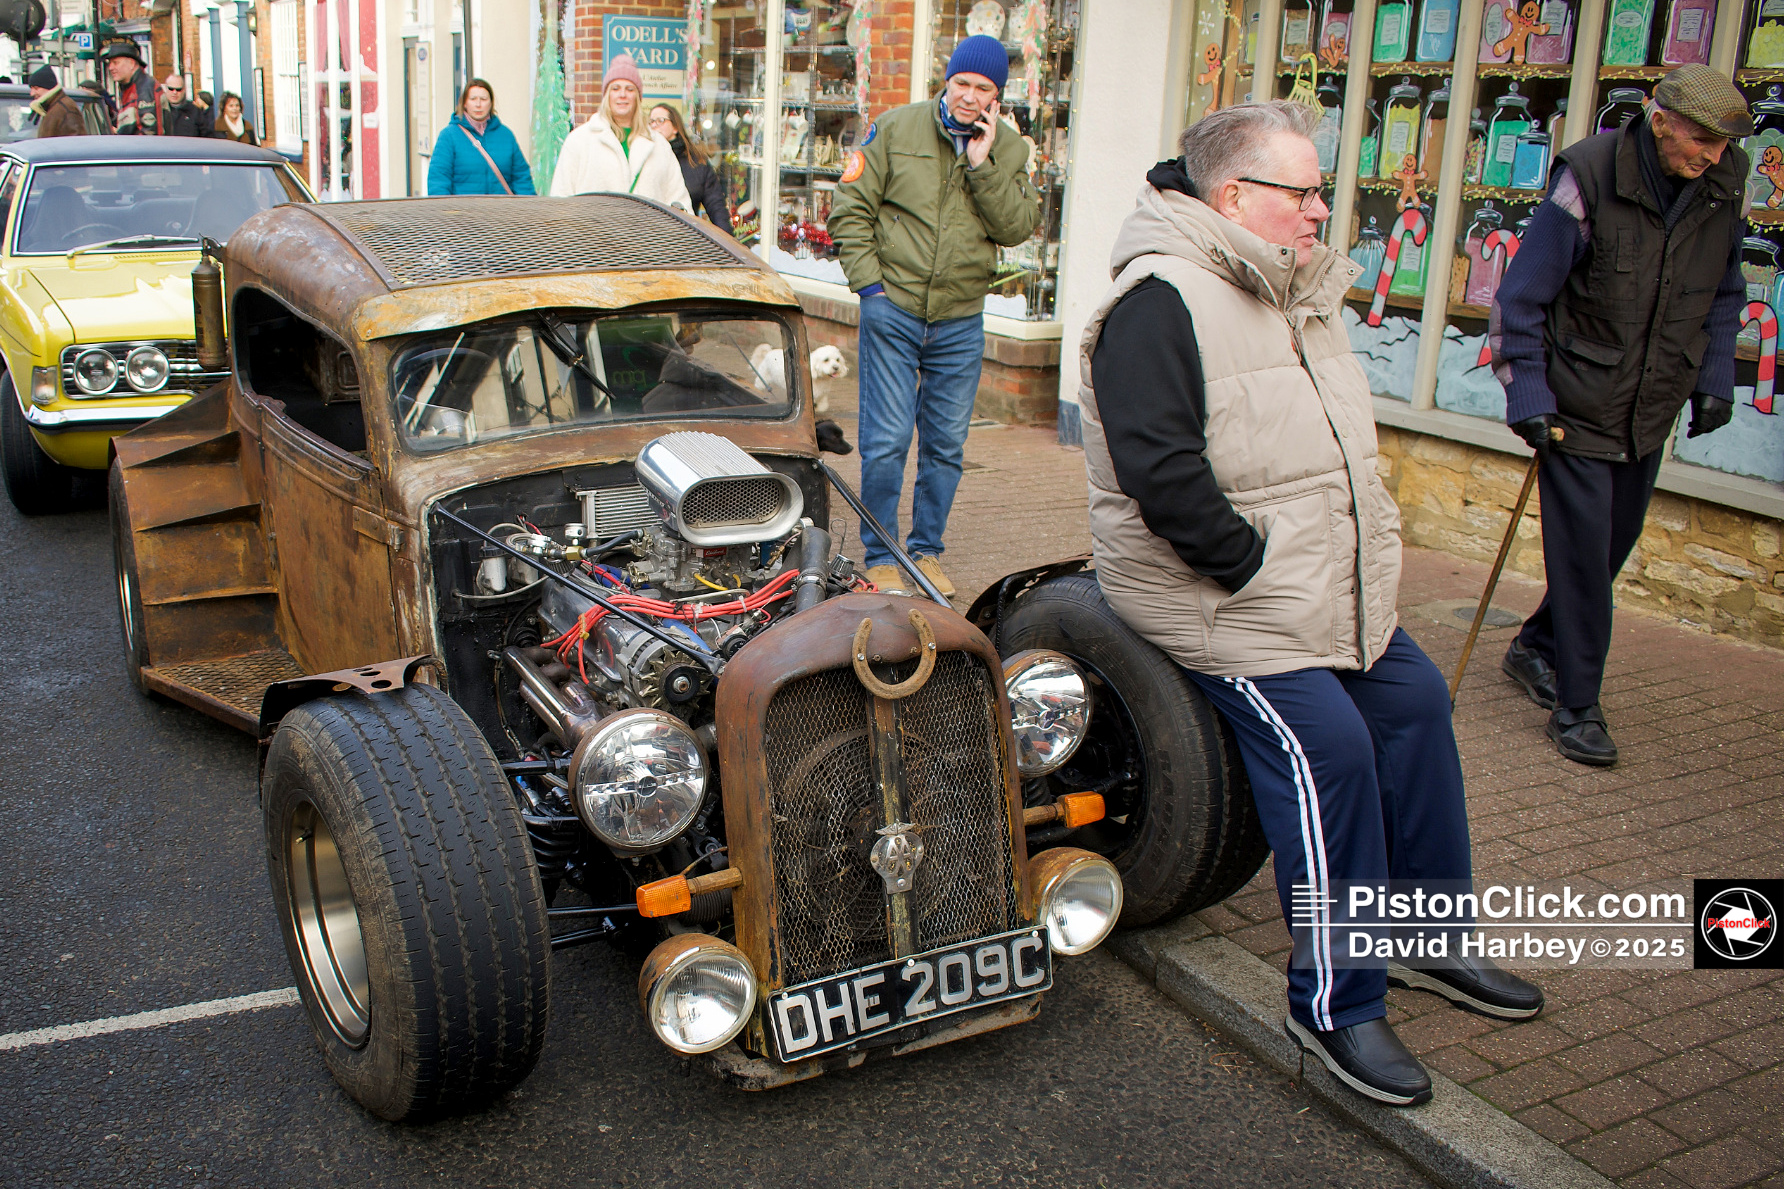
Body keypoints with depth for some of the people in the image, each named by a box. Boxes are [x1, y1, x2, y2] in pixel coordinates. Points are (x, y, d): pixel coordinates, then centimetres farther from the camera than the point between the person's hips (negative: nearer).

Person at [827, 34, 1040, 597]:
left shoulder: (1007, 149, 6)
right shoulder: (896, 128, -1)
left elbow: (1017, 227, -5)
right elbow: (850, 207, 0)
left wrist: (983, 165, -14)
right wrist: (868, 281, -7)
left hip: (961, 320, 3)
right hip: (893, 308, -3)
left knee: (946, 443, 10)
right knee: (886, 439, -4)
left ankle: (926, 550, 24)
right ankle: (880, 557, 9)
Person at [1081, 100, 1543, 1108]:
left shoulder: (1301, 295, 14)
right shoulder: (1161, 304, -17)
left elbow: (1336, 447, 24)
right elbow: (1161, 474, -28)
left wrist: (1364, 560, 10)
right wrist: (1255, 568, -22)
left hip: (1331, 594, 10)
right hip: (1218, 600, -10)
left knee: (1416, 703, 9)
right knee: (1327, 749, -18)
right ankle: (1338, 1005, -4)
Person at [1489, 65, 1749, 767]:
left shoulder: (1724, 186, -1)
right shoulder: (1589, 178, -17)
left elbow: (1725, 293, 15)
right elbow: (1520, 297, -12)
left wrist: (1714, 379, 7)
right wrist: (1526, 395, -15)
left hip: (1651, 413, 6)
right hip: (1578, 408, -6)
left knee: (1614, 545, 14)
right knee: (1582, 555, -3)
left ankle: (1536, 647, 36)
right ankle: (1576, 706, 9)